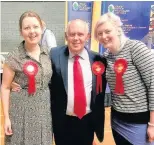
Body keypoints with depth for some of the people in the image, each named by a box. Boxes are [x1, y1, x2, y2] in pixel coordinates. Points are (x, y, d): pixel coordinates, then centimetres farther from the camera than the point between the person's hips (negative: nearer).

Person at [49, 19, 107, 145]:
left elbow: (101, 92, 4)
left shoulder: (98, 59, -3)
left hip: (88, 122, 2)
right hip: (62, 122, -1)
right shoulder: (54, 55, -8)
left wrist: (99, 123, 5)